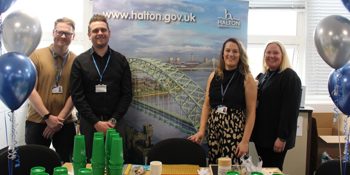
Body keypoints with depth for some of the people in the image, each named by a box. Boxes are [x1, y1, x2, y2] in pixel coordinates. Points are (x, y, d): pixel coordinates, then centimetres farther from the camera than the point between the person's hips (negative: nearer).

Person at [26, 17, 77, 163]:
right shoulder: (37, 56, -2)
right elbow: (30, 89, -7)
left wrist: (59, 118, -9)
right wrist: (48, 117, -12)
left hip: (65, 123, 1)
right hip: (37, 121, -1)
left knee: (65, 163, 9)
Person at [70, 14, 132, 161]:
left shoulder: (120, 60, 4)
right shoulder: (80, 61, 1)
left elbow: (127, 94, 1)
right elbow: (77, 96, -4)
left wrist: (113, 120, -9)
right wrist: (96, 122, -11)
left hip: (113, 123, 1)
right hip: (89, 123, 0)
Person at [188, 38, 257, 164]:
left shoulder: (247, 78, -3)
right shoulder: (214, 76, 6)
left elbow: (251, 112, -5)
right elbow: (207, 105, 9)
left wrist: (245, 141, -10)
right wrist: (201, 130, -1)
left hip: (235, 131, -3)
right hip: (213, 130, 3)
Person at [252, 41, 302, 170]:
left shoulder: (290, 77, -10)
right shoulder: (262, 76, 14)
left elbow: (290, 109, -17)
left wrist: (282, 137, -21)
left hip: (276, 137, -7)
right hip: (261, 133, 7)